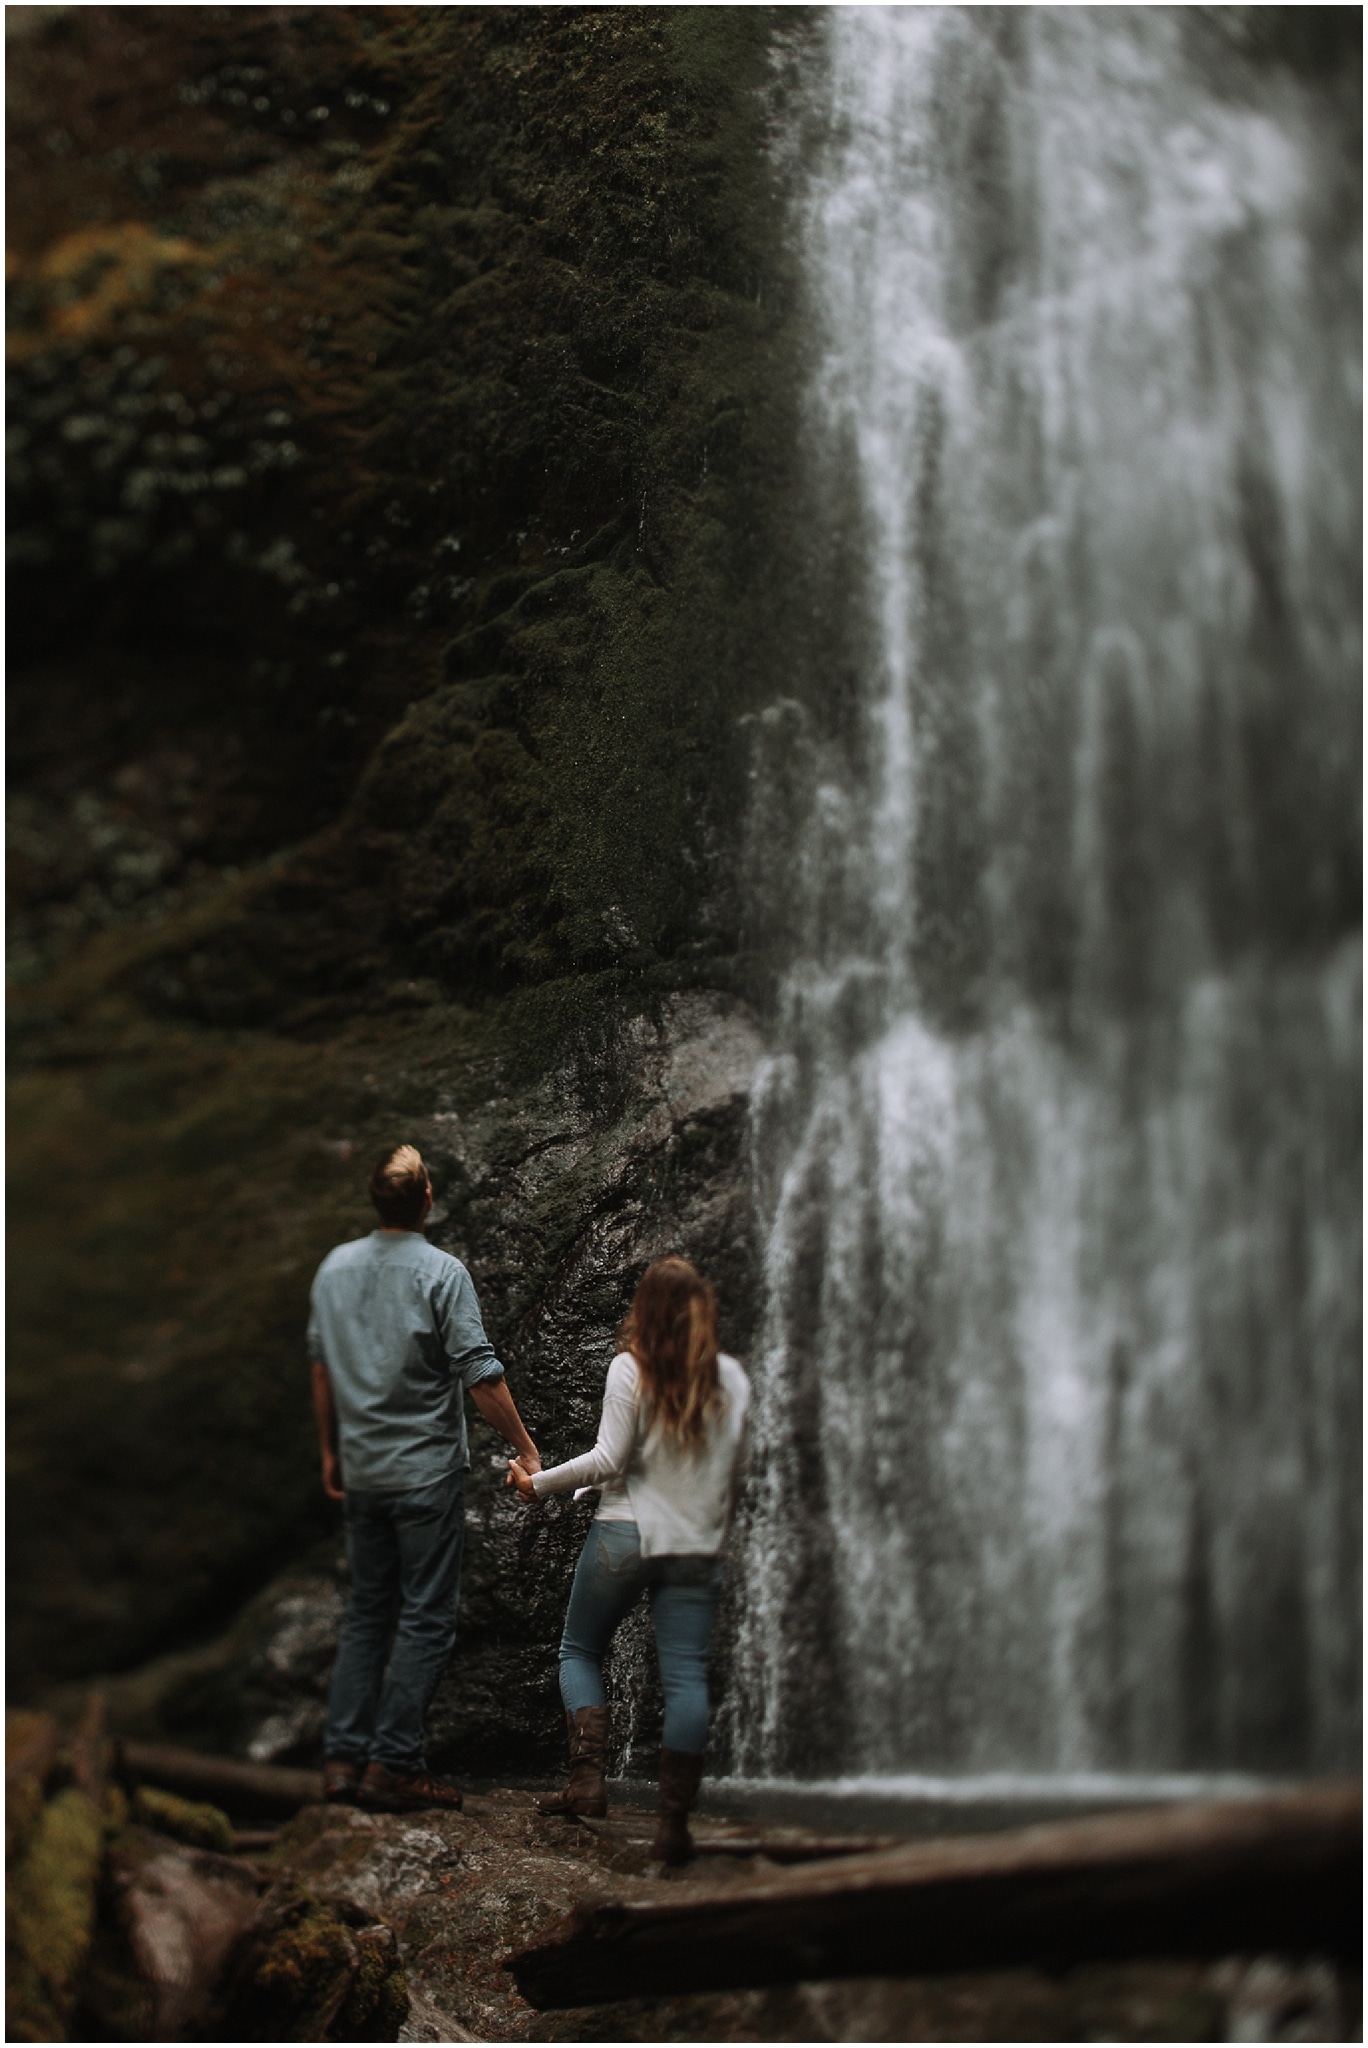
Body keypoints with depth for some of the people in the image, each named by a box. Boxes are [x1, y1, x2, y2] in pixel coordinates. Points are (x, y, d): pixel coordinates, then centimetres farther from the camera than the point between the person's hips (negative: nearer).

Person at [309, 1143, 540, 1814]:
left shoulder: (335, 1267, 5)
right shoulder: (441, 1272, -13)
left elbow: (321, 1366, 13)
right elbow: (479, 1373, -15)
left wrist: (330, 1450, 23)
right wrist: (526, 1447, -5)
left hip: (361, 1473, 6)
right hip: (427, 1470, -6)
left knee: (366, 1613, 14)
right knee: (426, 1620, 1)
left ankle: (343, 1758, 11)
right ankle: (393, 1766, 0)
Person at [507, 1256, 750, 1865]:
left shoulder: (630, 1369, -6)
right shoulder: (731, 1378, 5)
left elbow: (608, 1459, -11)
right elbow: (739, 1467, 10)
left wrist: (540, 1483, 0)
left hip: (626, 1534, -2)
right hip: (698, 1546, 3)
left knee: (579, 1652, 14)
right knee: (686, 1674, 0)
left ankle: (589, 1776, -2)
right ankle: (675, 1821, -4)